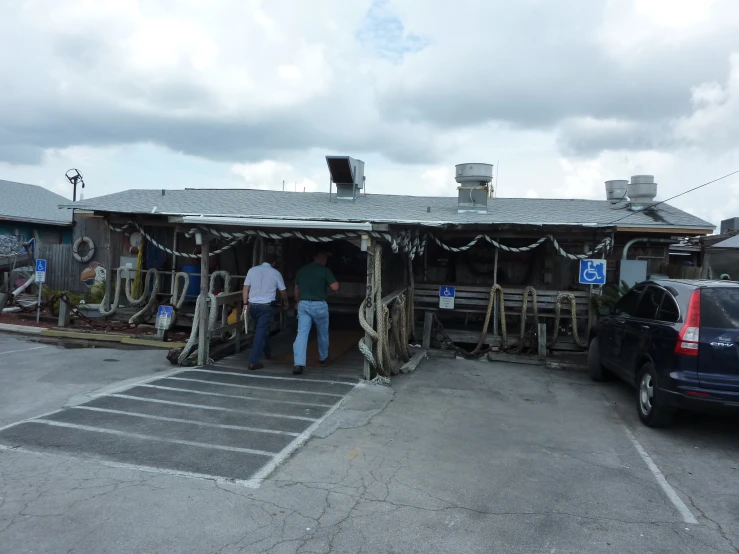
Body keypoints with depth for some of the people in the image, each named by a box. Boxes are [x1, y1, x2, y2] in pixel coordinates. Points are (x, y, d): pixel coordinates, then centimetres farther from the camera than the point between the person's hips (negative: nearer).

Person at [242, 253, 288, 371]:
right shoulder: (275, 273, 0)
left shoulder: (252, 270, 5)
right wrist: (285, 303, 27)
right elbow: (283, 291, 10)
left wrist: (245, 304, 9)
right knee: (260, 332, -3)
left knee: (262, 329, 23)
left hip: (252, 305, 4)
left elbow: (246, 288, 3)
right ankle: (253, 362, -8)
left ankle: (268, 353, 37)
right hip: (266, 306, -4)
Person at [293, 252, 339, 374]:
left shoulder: (302, 270, 9)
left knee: (302, 333, -4)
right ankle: (323, 357, 37)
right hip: (319, 305, -2)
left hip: (303, 304, 3)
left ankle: (299, 364, -16)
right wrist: (333, 281, 9)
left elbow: (296, 288, 17)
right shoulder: (325, 270, -6)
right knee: (322, 333, 19)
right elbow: (335, 287, -13)